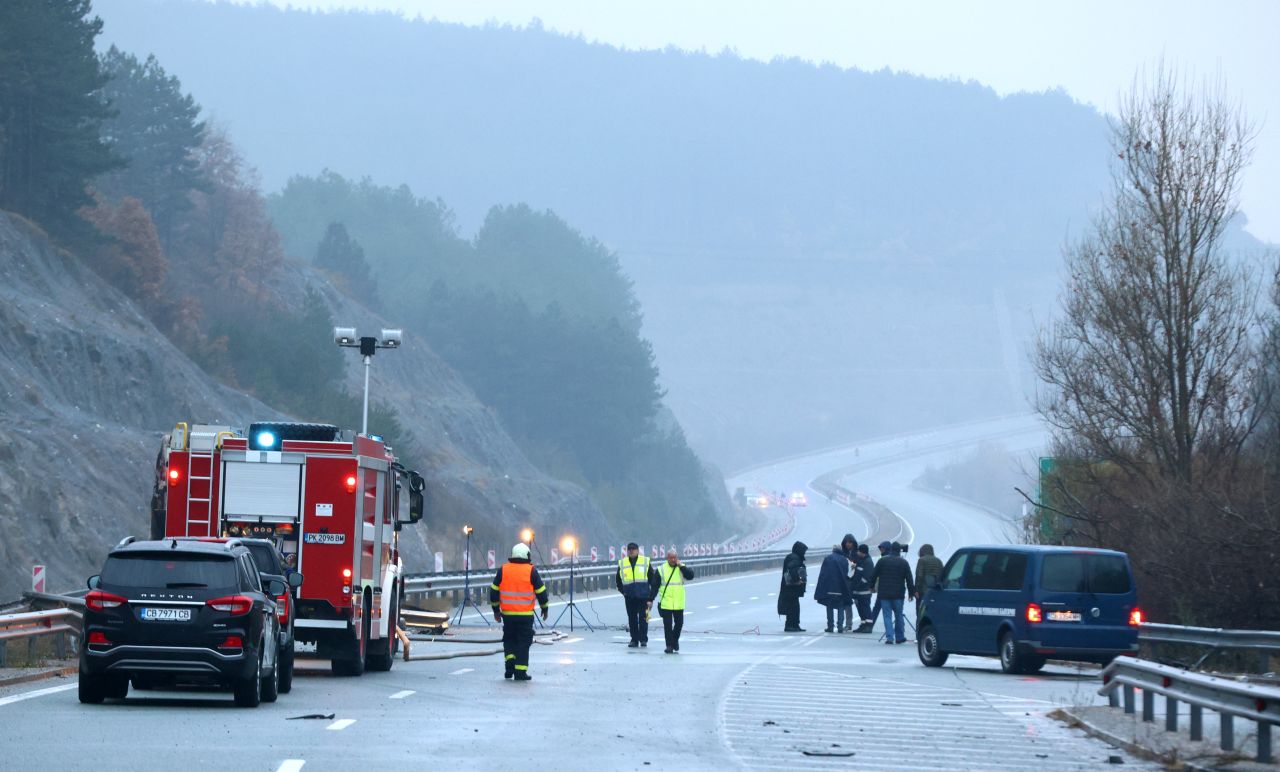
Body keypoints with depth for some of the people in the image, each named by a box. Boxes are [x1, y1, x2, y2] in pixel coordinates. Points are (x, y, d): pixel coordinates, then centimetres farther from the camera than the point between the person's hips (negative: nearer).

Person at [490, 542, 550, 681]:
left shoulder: (503, 570, 2)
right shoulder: (531, 571, -4)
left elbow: (494, 591, 6)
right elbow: (541, 591, 0)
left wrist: (496, 609, 17)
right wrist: (544, 608, 14)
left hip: (507, 613, 2)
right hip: (526, 615, -2)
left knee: (509, 639, 18)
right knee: (523, 642, 4)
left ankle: (510, 662, -1)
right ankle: (520, 672, 1)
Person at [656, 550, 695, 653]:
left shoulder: (681, 568, 5)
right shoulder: (661, 570, 1)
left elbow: (690, 576, -12)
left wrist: (681, 566, -15)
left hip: (679, 603, 1)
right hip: (666, 603, -1)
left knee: (679, 623, 7)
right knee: (668, 625, -1)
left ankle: (675, 640, 30)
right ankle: (669, 645, 6)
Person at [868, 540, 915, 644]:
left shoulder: (882, 561, -3)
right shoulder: (903, 562, 1)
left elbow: (873, 575, 1)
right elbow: (909, 579, 0)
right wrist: (911, 592, 6)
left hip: (884, 594, -1)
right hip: (898, 594, 1)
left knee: (887, 616, 0)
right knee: (899, 615, 13)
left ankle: (889, 637, -9)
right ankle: (900, 637, 17)